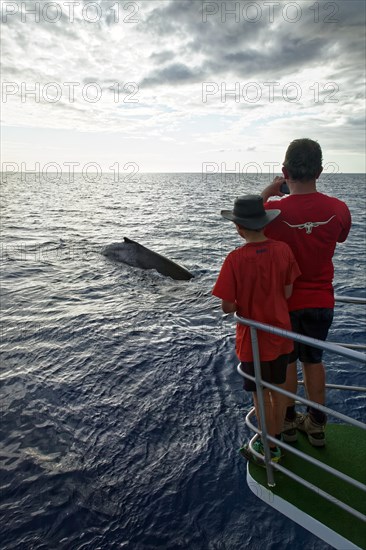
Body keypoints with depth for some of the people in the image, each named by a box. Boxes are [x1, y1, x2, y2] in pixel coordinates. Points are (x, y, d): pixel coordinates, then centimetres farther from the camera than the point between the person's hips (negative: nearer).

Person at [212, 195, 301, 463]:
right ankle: (276, 440, 40)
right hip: (281, 334, 5)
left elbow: (228, 307, -19)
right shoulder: (284, 250, -9)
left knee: (261, 396, 13)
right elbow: (287, 293, -2)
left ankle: (269, 449, 31)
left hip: (253, 339, -5)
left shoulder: (236, 259, -22)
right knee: (278, 391, 21)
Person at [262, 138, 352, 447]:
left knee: (286, 361, 16)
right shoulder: (339, 209, -13)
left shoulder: (274, 210, -22)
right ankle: (317, 425, 33)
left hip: (285, 300, -2)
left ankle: (288, 422, 33)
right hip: (322, 301, 3)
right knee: (313, 360, 19)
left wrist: (267, 193, -1)